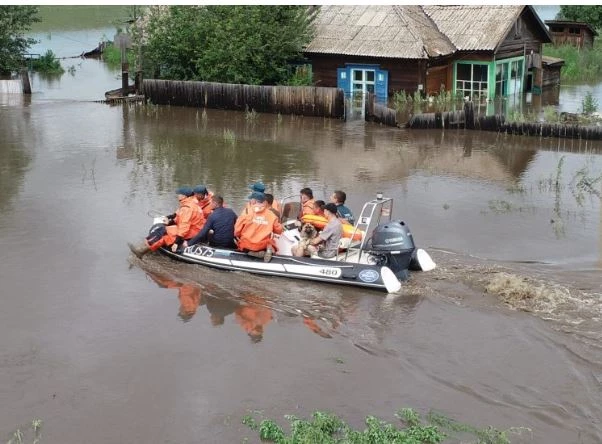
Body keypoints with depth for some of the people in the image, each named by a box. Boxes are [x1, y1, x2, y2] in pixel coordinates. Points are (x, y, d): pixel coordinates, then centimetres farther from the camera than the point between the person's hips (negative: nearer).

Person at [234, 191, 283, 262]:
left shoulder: (246, 214, -9)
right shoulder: (271, 216, -3)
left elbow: (236, 232, -6)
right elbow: (279, 230, 8)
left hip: (246, 245, -2)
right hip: (263, 245, 2)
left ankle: (252, 253, -2)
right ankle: (269, 249, -4)